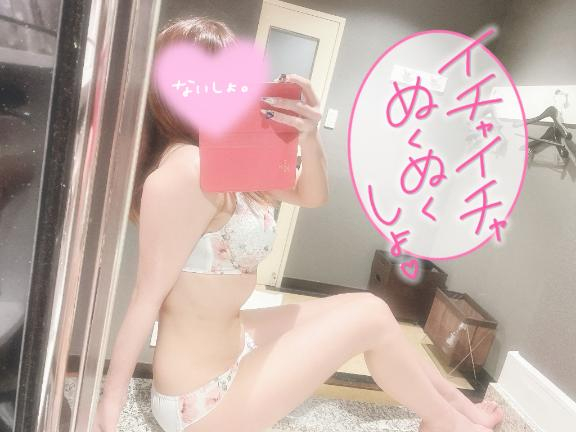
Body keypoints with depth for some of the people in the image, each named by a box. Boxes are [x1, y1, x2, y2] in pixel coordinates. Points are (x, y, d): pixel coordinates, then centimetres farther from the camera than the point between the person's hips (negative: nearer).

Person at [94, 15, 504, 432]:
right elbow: (148, 296, -23)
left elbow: (312, 196, 7)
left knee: (366, 306, 8)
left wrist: (310, 138, -12)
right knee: (371, 316, -8)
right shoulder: (189, 169, -27)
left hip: (230, 342, 9)